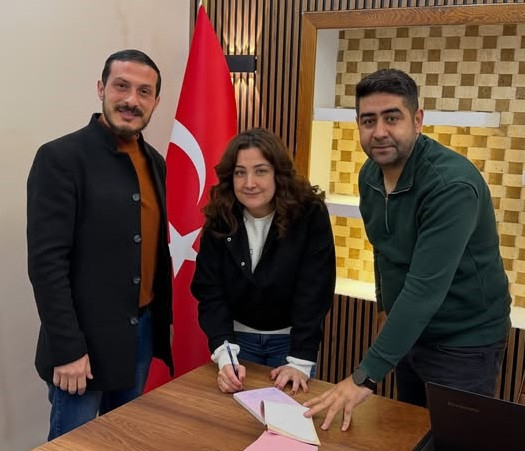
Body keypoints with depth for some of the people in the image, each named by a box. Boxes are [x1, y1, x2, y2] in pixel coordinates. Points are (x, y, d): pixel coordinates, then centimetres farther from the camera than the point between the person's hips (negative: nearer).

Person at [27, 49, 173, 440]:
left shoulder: (154, 161, 8)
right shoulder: (61, 158, -14)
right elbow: (46, 263, -18)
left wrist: (162, 317, 13)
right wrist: (67, 348, -19)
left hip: (143, 328, 7)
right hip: (86, 337, -6)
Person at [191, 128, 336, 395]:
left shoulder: (310, 214, -19)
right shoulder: (219, 220, -12)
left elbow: (314, 293, -19)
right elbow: (209, 292, -14)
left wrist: (300, 361, -25)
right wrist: (224, 355, -27)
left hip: (291, 340, -2)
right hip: (237, 337, 2)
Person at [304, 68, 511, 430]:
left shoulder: (453, 184, -28)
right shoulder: (371, 174, -3)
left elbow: (426, 287, -34)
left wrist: (366, 375, -36)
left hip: (463, 342, -7)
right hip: (409, 331, 7)